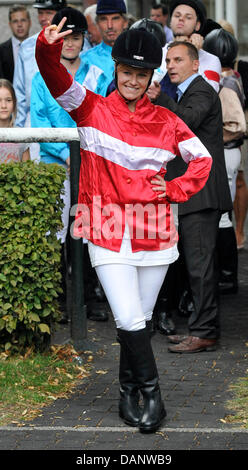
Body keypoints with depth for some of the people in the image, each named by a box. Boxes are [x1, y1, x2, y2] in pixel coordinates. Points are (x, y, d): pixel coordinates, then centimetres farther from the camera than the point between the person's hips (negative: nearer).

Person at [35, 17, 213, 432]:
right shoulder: (92, 110, 0)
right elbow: (55, 78, -14)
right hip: (108, 234, -2)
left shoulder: (165, 121, 5)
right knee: (129, 321, -10)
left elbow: (202, 159, 14)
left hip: (154, 234, 2)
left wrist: (176, 190, -2)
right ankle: (151, 394, 1)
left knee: (139, 320, 10)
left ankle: (129, 391, 26)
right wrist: (48, 47, -34)